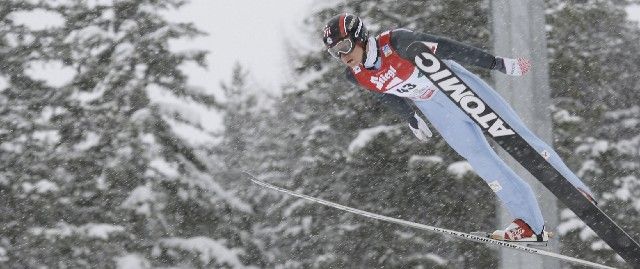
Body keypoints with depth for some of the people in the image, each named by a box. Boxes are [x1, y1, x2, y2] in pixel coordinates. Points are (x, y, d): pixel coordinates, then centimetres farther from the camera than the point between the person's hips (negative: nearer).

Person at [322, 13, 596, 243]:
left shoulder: (396, 42, -32)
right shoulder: (355, 75, -14)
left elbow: (445, 47, -26)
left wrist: (497, 63, -23)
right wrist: (411, 120, 21)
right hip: (438, 112, 4)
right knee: (482, 160, -2)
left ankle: (575, 189, 15)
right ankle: (531, 225, 5)